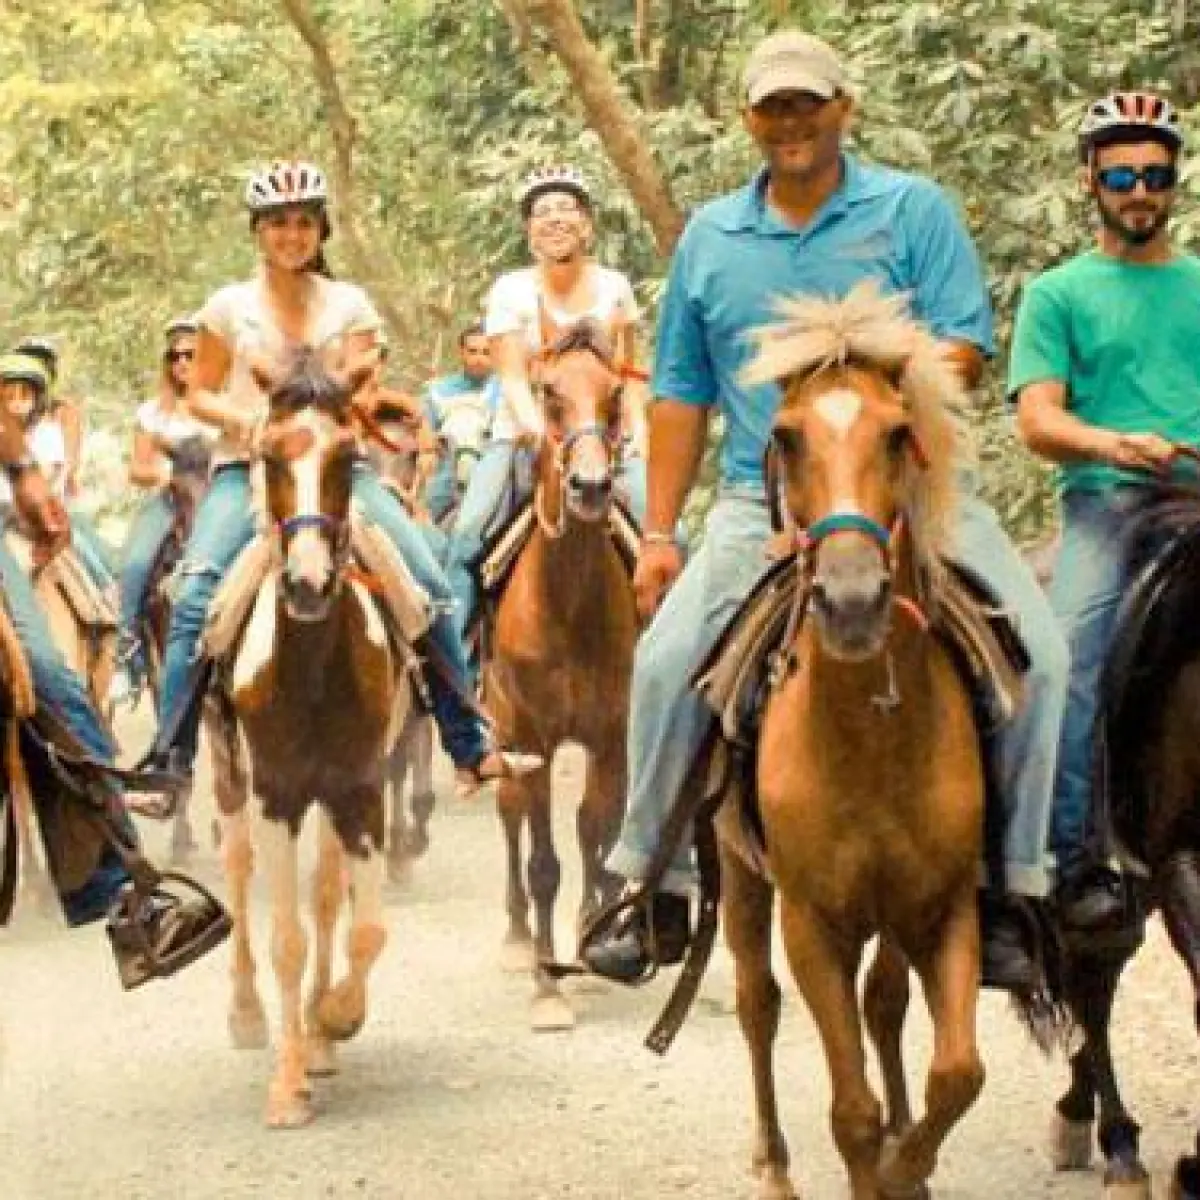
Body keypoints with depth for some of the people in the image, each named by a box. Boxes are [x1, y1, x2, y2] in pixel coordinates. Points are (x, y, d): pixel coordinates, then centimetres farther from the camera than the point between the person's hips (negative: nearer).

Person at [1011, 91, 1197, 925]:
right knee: (1069, 661, -26)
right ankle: (1075, 856, -23)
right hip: (1108, 506, -2)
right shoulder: (1059, 294, 15)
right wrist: (1115, 445, -17)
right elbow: (1039, 419, 3)